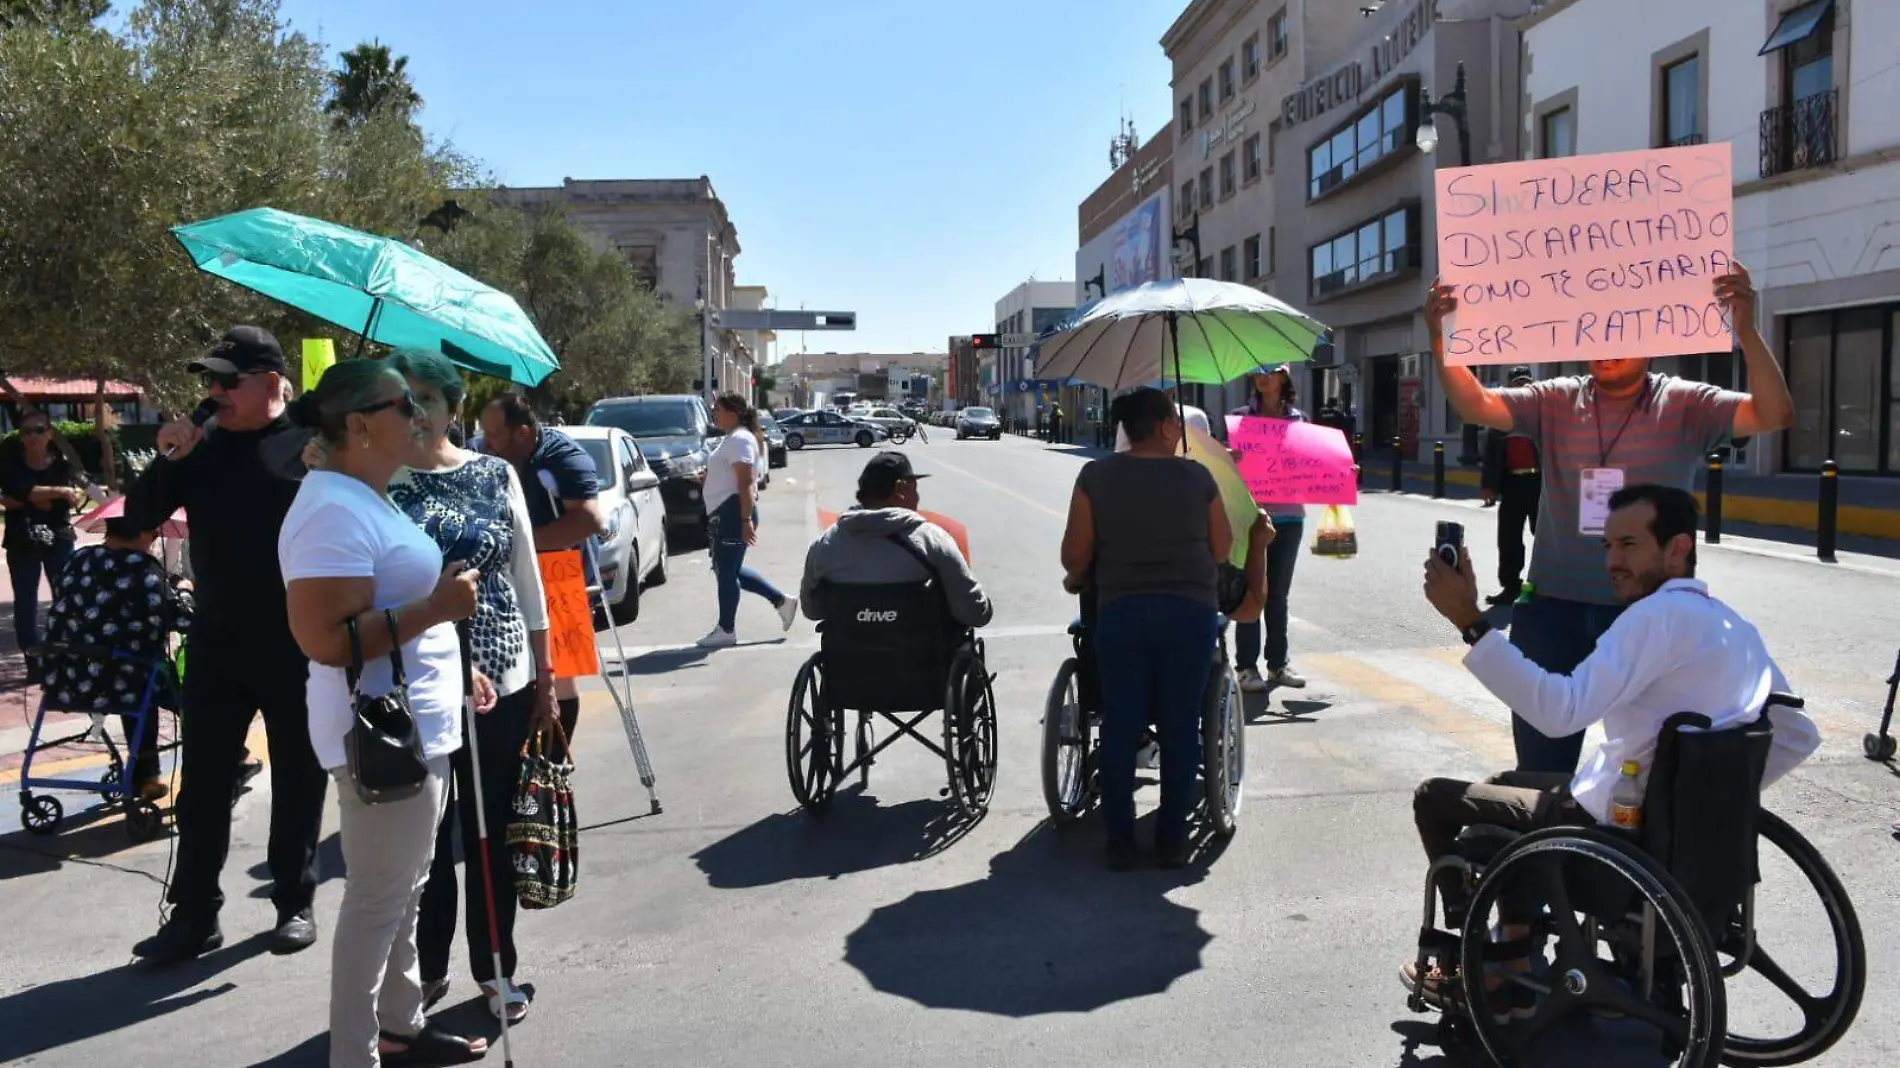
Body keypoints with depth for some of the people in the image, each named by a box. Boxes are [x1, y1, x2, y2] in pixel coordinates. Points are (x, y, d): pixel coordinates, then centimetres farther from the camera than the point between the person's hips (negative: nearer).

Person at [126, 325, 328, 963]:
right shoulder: (202, 444, 4)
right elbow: (139, 520, 5)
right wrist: (168, 460, -12)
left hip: (297, 644, -4)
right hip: (216, 641, 4)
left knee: (297, 778, 9)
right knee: (203, 781, 8)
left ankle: (296, 903, 23)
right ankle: (195, 913, 19)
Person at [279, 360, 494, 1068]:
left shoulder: (367, 500, 14)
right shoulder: (335, 511, -20)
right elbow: (323, 638, -27)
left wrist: (456, 668, 19)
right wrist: (436, 609, -26)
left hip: (417, 732, 11)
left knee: (403, 893, 20)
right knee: (377, 902, 1)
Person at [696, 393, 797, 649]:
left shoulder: (739, 439, -15)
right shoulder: (731, 438, 17)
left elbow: (745, 483, -22)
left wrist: (747, 520, -27)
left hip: (734, 512, -11)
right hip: (725, 513, 11)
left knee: (726, 571, -3)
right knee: (730, 569, 15)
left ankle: (726, 630, 6)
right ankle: (782, 601, 21)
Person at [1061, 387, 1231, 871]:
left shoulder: (1096, 476, 0)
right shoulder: (1197, 477, 2)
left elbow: (1075, 554, -2)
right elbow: (1221, 550, 8)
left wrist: (1077, 579, 19)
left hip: (1121, 612, 0)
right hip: (1191, 612, 0)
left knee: (1120, 727, 8)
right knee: (1181, 727, 9)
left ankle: (1120, 841, 13)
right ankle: (1171, 840, 16)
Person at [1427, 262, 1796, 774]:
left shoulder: (1685, 405, -2)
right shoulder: (1556, 401, 3)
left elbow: (1774, 415, -15)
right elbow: (1476, 406, -8)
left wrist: (1746, 329, -29)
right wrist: (1441, 339, -25)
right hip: (1554, 610, 2)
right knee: (1541, 761, 13)